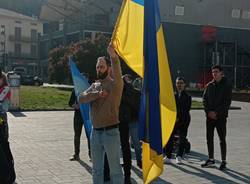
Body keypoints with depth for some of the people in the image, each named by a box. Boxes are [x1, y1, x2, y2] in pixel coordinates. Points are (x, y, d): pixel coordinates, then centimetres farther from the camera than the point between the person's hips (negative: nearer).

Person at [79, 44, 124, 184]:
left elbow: (118, 75, -32)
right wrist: (97, 94, -18)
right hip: (95, 132, 7)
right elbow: (81, 98, -2)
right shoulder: (94, 85, 12)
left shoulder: (115, 84, -9)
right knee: (96, 169, 17)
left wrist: (113, 56, -48)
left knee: (115, 169, 1)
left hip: (110, 132, -6)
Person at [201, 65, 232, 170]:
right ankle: (211, 159, 19)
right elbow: (204, 99, 7)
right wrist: (208, 111, -8)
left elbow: (227, 102, -9)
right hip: (209, 116, 4)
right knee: (209, 138, 8)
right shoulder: (209, 86, 10)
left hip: (221, 117, -4)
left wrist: (216, 112, -15)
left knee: (222, 139, -1)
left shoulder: (226, 86, -3)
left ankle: (223, 161, 7)